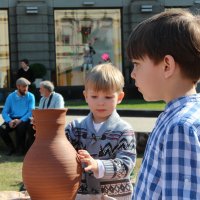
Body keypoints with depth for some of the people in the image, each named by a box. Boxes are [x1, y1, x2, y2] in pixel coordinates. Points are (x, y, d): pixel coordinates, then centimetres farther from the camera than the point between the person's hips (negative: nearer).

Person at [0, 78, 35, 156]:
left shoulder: (30, 96, -2)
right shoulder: (11, 97, 4)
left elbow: (31, 112, -11)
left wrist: (20, 120, -26)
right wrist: (9, 121, -21)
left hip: (24, 119, -2)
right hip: (12, 119, 2)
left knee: (20, 127, -36)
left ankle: (20, 148, -11)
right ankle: (11, 147, -2)